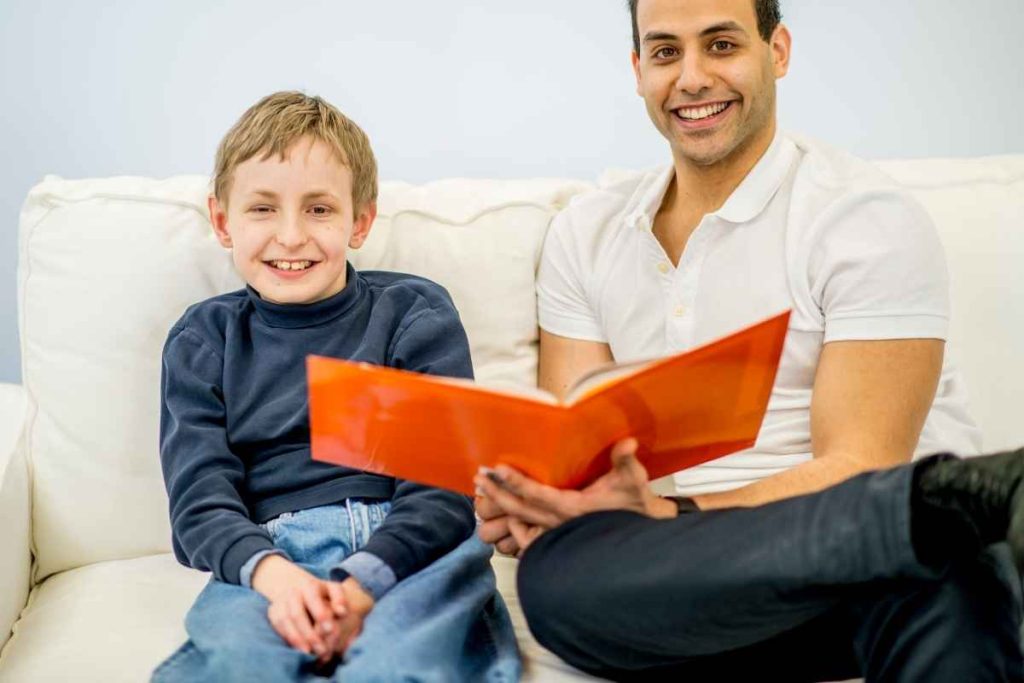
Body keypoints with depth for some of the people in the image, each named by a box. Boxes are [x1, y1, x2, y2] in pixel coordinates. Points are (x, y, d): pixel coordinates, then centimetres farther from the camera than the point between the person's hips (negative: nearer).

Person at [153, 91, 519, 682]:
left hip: (408, 544, 0)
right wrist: (270, 572, -16)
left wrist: (364, 582, -15)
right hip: (267, 556, 1)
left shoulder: (415, 314, 12)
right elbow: (200, 497, 6)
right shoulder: (203, 340, 18)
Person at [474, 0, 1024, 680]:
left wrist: (663, 517, -26)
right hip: (706, 563, 8)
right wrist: (527, 493, -16)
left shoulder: (866, 218, -4)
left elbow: (857, 474, -12)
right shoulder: (585, 235, 13)